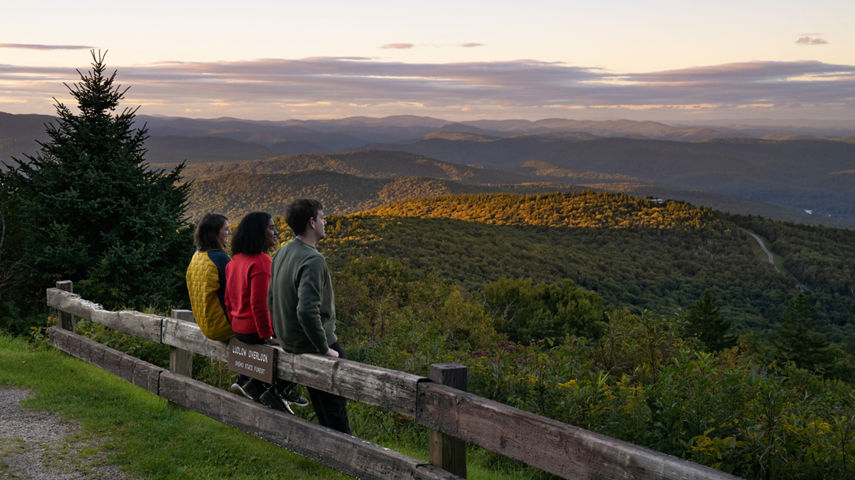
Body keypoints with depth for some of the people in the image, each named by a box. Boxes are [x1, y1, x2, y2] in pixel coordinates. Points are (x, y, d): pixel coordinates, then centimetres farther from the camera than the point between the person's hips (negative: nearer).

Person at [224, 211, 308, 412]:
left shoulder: (235, 261, 8)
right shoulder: (261, 263, -20)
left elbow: (229, 300, 14)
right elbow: (259, 303, -24)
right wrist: (267, 336, -15)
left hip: (239, 331, 9)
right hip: (257, 331, -9)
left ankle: (254, 385, 15)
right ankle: (276, 392, 9)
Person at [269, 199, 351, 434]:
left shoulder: (282, 253, 5)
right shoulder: (313, 260, -23)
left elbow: (271, 300, 13)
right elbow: (307, 311, -31)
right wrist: (324, 348, -21)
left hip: (289, 342, 9)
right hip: (313, 343, -9)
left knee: (322, 403, 20)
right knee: (335, 403, 4)